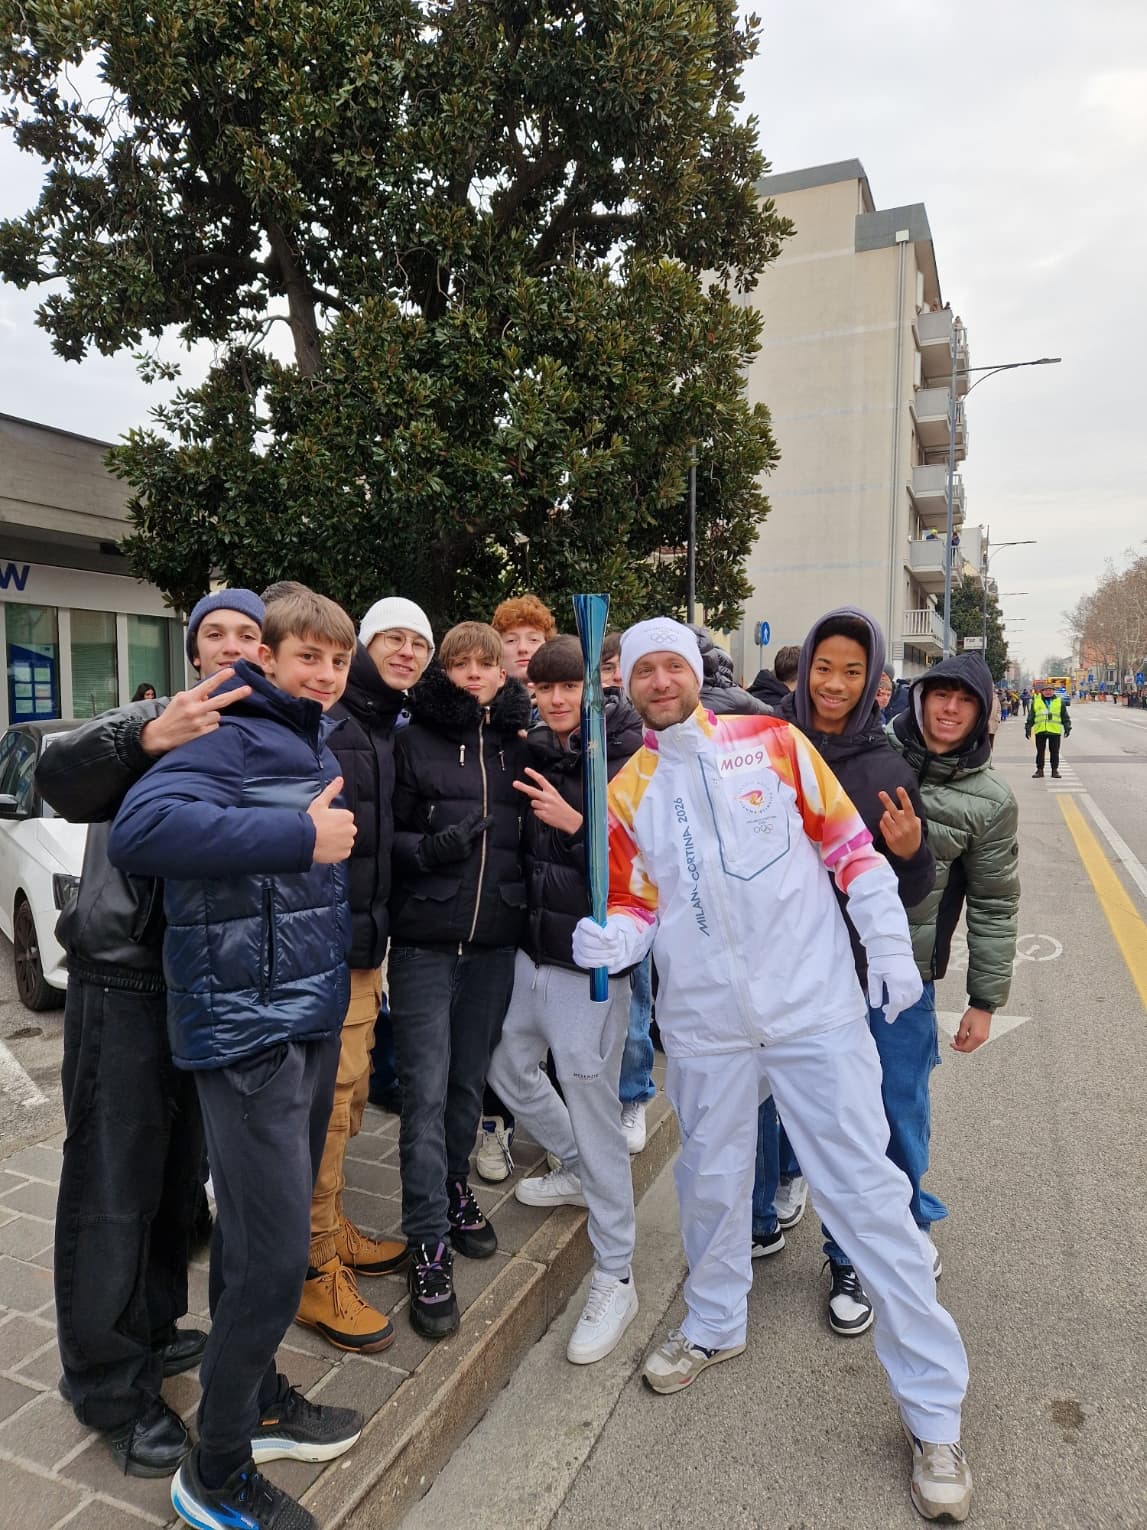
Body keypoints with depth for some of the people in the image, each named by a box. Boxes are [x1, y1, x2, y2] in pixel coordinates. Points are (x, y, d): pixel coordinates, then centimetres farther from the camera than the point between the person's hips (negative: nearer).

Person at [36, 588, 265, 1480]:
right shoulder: (153, 722, -6)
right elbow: (59, 780, -24)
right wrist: (146, 736, -41)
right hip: (125, 984, -5)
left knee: (182, 1173, 17)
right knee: (113, 1188, 2)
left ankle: (152, 1330, 37)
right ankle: (112, 1389, 19)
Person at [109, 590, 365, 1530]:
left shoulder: (319, 743, 11)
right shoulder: (232, 737, -15)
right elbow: (140, 830, -31)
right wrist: (299, 838, -29)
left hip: (313, 1014, 9)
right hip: (247, 1022, -8)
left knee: (265, 1232, 22)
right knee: (276, 1255, -3)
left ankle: (259, 1400, 41)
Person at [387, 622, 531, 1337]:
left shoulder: (519, 746, 9)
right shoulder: (415, 742, 0)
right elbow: (386, 836, -2)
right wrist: (431, 847, -19)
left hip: (495, 941, 3)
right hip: (426, 939, -3)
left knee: (470, 1078, 14)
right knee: (426, 1089, -4)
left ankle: (454, 1188, 37)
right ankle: (429, 1245, 7)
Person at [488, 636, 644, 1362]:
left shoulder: (623, 759, -14)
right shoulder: (534, 754, 4)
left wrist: (577, 823, -28)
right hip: (534, 947, 8)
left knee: (591, 1101, -3)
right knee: (509, 1066, 22)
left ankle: (616, 1280, 14)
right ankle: (578, 1170, 48)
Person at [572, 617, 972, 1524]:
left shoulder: (773, 744, -3)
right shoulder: (625, 793, 4)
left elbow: (849, 844, 1)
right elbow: (638, 906, 7)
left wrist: (891, 947, -2)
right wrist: (610, 942, -14)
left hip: (816, 1006, -2)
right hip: (704, 1023, 3)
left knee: (867, 1192, 2)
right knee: (711, 1179, 19)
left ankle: (935, 1411, 19)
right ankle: (714, 1324, 46)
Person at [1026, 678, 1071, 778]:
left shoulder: (1060, 701, 8)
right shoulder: (1036, 701, 8)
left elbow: (1065, 716, 11)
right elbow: (1030, 716, 11)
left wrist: (1067, 727, 4)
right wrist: (1028, 728, 7)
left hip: (1055, 731, 0)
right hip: (1040, 730, 0)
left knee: (1054, 752, 4)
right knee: (1040, 751, 5)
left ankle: (1055, 770, 13)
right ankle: (1039, 770, 13)